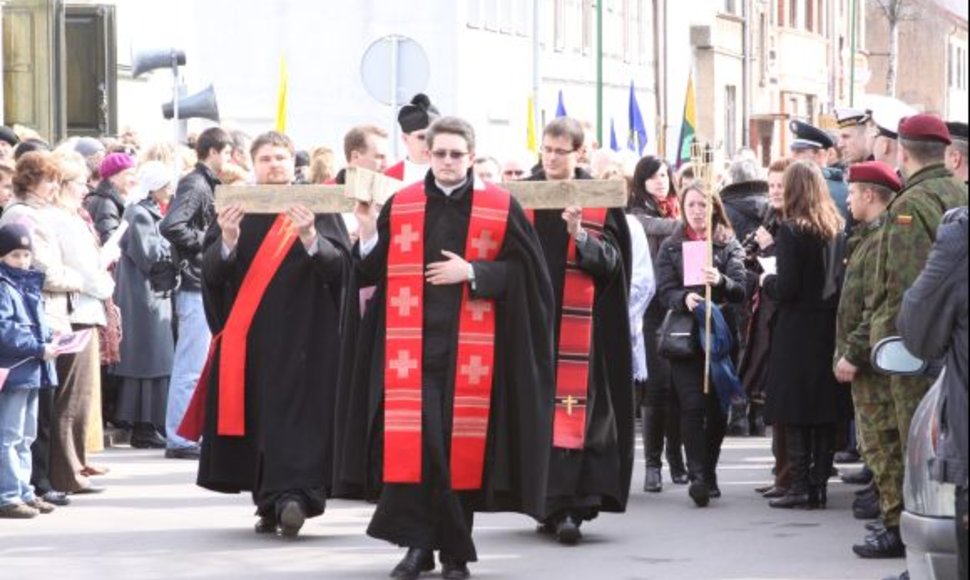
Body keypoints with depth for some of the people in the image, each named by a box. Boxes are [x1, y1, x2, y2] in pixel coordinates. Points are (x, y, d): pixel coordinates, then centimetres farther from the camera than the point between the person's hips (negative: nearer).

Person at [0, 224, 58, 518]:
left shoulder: (29, 285, 15)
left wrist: (48, 339, 4)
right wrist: (39, 348, -22)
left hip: (33, 372, 10)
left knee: (25, 437, 16)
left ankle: (24, 492, 24)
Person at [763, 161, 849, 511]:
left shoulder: (791, 231, -12)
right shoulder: (837, 229, 5)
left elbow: (787, 288, -16)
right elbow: (842, 278, 9)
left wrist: (767, 281, 3)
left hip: (797, 333, -6)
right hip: (830, 327, 6)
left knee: (795, 418, -1)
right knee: (826, 417, 9)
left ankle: (801, 487, -2)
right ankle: (820, 484, 11)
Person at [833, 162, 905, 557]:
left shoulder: (881, 241, -17)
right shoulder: (869, 237, 16)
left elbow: (879, 307, -23)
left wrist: (853, 354, -21)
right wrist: (849, 353, 19)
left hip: (873, 362, -10)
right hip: (868, 361, 10)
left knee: (883, 446, -7)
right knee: (878, 446, 15)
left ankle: (898, 528, -4)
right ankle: (894, 520, 21)